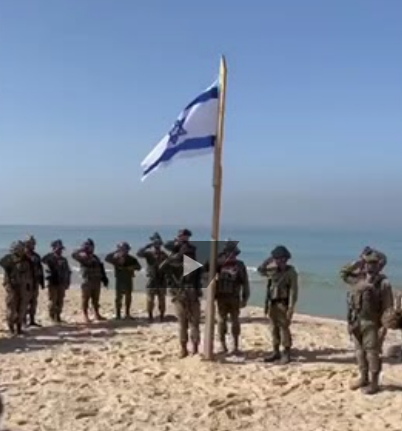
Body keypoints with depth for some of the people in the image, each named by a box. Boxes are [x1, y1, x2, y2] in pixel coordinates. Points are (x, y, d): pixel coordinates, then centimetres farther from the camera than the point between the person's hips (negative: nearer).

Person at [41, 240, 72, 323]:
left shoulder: (64, 260, 10)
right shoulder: (50, 258, -3)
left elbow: (68, 272, 16)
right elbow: (43, 260, -26)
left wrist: (68, 282, 9)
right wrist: (53, 253, -27)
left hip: (61, 284, 4)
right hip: (53, 283, -4)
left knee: (60, 301, 6)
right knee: (53, 300, -2)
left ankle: (58, 316, 16)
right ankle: (52, 316, 12)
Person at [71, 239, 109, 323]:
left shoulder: (95, 257, 16)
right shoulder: (82, 257, -3)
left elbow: (101, 269, 19)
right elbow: (74, 255, -24)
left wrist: (104, 279, 14)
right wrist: (82, 249, -20)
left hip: (96, 282, 6)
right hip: (87, 282, -6)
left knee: (96, 300, 11)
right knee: (86, 300, -1)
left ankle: (97, 315, 19)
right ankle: (85, 316, 3)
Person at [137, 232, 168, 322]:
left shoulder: (164, 255, 5)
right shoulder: (149, 253, -2)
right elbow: (139, 253, -21)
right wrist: (148, 245, -23)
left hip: (162, 280, 2)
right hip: (152, 280, -2)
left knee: (162, 300, 6)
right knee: (150, 300, 0)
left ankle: (162, 316, 15)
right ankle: (150, 316, 11)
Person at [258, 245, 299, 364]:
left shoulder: (291, 272, -10)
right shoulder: (273, 271, 9)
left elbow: (293, 291, -14)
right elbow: (260, 270, 19)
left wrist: (290, 308, -20)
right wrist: (269, 260, 8)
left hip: (283, 304, -6)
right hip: (272, 304, 7)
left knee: (284, 329, -5)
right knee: (274, 329, 9)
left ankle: (286, 354, 2)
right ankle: (276, 352, 17)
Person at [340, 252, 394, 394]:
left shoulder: (383, 283, -11)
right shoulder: (359, 279, 8)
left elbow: (388, 308, -12)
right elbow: (344, 274, 22)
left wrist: (384, 328, -17)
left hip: (371, 323, -6)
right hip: (356, 322, 6)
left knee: (372, 353, 1)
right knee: (360, 352, 14)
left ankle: (374, 383, 11)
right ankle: (363, 379, 26)